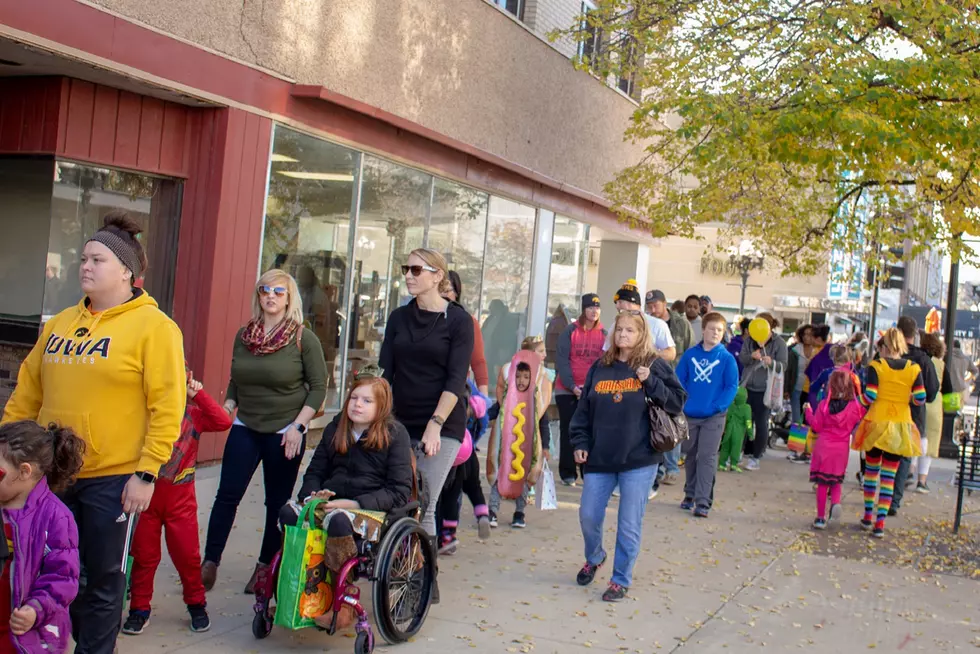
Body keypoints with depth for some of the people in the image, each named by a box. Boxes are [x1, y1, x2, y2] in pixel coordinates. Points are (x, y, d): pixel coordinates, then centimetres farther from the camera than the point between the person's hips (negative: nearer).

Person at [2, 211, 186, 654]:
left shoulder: (154, 326, -8)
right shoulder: (59, 323, 10)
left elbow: (167, 407, -14)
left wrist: (147, 473, -17)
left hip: (113, 478, -5)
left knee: (101, 580, 7)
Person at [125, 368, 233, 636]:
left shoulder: (193, 411, 1)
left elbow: (224, 422, -12)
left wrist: (199, 393, -12)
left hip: (180, 495, 0)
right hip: (147, 491, 0)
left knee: (187, 553, 6)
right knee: (143, 554, 8)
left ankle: (196, 604, 23)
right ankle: (139, 608, 20)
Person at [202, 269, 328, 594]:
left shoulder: (304, 339, -7)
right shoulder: (244, 335, 6)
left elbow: (319, 386, -7)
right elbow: (235, 382, 16)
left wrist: (298, 426, -13)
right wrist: (226, 409, 3)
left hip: (284, 432, -3)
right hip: (245, 427, 3)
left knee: (277, 503, 6)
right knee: (227, 495, -4)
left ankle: (265, 567, 19)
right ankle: (210, 564, 5)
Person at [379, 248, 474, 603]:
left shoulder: (458, 320, -3)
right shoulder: (399, 318, 10)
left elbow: (456, 378, -10)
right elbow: (386, 371, 8)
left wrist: (435, 424, -19)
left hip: (442, 426, -4)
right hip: (401, 423, 4)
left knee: (423, 506, -8)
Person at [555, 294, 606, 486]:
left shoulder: (604, 334, 4)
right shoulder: (571, 331, -1)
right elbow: (562, 360, -5)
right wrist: (572, 386, -14)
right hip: (567, 390, -1)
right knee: (568, 431, 4)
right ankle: (568, 474, 11)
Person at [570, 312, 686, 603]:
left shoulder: (655, 366, -1)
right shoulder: (600, 367, 9)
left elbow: (678, 402, -5)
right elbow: (583, 409, 11)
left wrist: (650, 382, -16)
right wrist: (580, 443, 3)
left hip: (639, 460, -3)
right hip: (600, 459, 3)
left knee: (630, 524, 2)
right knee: (588, 515, 6)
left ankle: (621, 579, 18)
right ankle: (594, 558, 35)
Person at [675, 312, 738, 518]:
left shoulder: (727, 358, -5)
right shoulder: (690, 355, 1)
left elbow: (732, 386, -7)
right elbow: (679, 381, 4)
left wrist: (718, 406, -17)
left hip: (713, 417, -3)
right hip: (690, 415, 3)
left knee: (707, 458, -5)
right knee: (690, 456, 15)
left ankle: (703, 501, -3)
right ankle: (690, 494, 30)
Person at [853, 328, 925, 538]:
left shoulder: (876, 366, -8)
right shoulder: (914, 368, -2)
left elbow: (869, 397, -13)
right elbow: (920, 399, -5)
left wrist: (857, 401, 7)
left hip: (877, 424, -1)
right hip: (901, 426, 1)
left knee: (871, 469, 17)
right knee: (889, 475, 4)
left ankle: (868, 516, 23)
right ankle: (880, 524, 2)